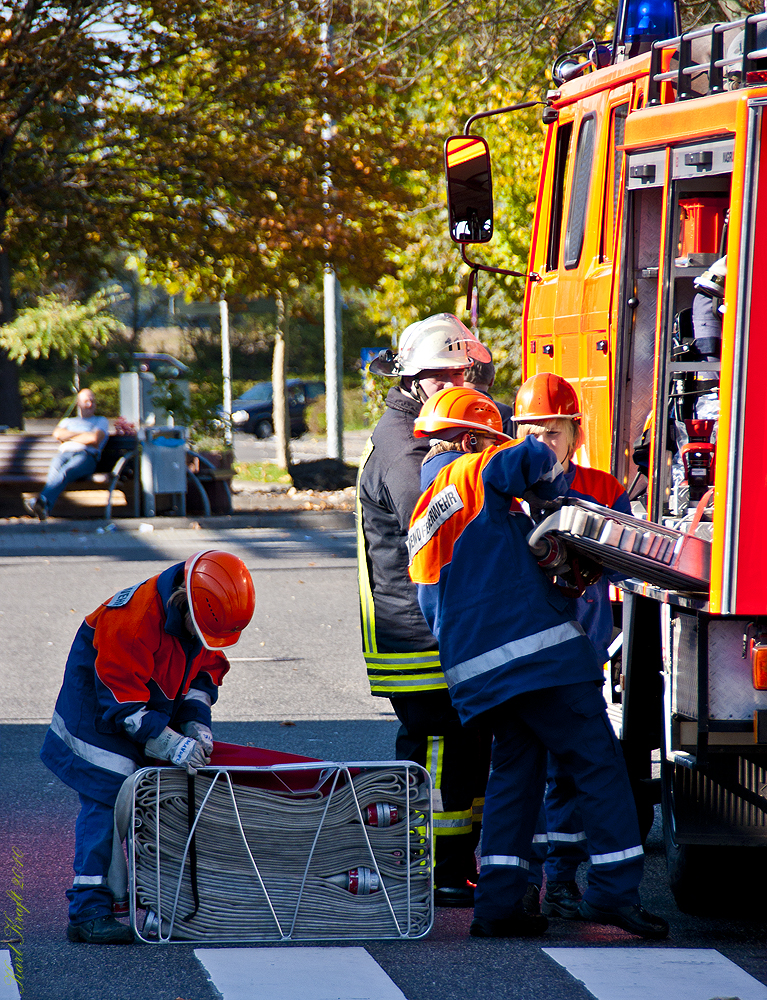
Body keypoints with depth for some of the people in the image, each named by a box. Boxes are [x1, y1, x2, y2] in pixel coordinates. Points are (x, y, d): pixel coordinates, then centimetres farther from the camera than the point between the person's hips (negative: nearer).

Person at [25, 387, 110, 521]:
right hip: (64, 453, 3)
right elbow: (58, 434, 11)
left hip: (86, 455, -3)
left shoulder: (101, 421, 28)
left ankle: (43, 499, -70)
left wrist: (68, 437, 11)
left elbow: (95, 439, 4)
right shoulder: (68, 421, 37)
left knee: (66, 472, -41)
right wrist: (83, 435, 6)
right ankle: (44, 508, -67)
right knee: (55, 473, -38)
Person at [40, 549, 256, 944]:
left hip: (156, 712, 7)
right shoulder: (132, 618, -34)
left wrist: (196, 725, -11)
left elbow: (204, 671, 5)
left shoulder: (207, 616, -10)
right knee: (105, 801, -15)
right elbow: (121, 703, -31)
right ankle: (88, 912, -15)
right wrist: (171, 743, -35)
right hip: (97, 716, -7)